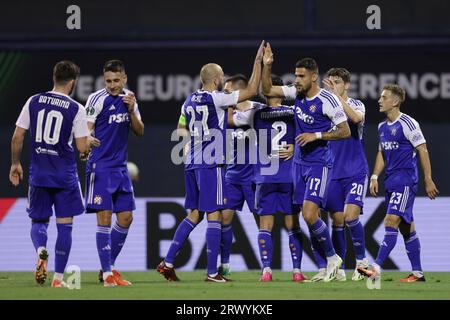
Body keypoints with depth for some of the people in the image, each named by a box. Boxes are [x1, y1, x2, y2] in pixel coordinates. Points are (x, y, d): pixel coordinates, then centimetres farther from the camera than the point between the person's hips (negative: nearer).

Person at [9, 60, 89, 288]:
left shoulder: (33, 102, 1)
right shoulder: (76, 109, -8)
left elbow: (17, 137, 2)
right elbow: (82, 147, -8)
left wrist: (15, 164, 16)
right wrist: (90, 142, 15)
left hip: (38, 174, 2)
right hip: (65, 176, -2)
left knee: (38, 221, 14)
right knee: (64, 224, 6)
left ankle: (41, 250, -18)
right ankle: (58, 277, 5)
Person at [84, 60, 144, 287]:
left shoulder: (129, 98, 9)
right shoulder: (97, 99, -9)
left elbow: (139, 131, 11)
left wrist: (131, 110, -6)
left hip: (120, 167, 7)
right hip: (100, 166, -7)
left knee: (126, 217, 7)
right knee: (104, 216, -8)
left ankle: (109, 267, 20)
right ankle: (107, 273, -6)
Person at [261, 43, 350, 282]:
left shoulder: (328, 100, -14)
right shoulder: (296, 93, 5)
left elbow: (345, 131, -10)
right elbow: (267, 90, 12)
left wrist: (316, 136, -18)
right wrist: (266, 65, -2)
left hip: (319, 164, -7)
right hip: (300, 163, 7)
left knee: (309, 215, -18)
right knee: (311, 218, 7)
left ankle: (332, 258, 1)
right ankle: (328, 268, 14)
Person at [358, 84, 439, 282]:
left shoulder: (407, 124, -11)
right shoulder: (382, 127, 13)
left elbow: (422, 151, -10)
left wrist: (428, 181, -12)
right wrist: (375, 177, 11)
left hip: (405, 181, -9)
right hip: (391, 182, 9)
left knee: (391, 221, -16)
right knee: (407, 227, 10)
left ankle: (377, 268, -23)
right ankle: (417, 273, 14)